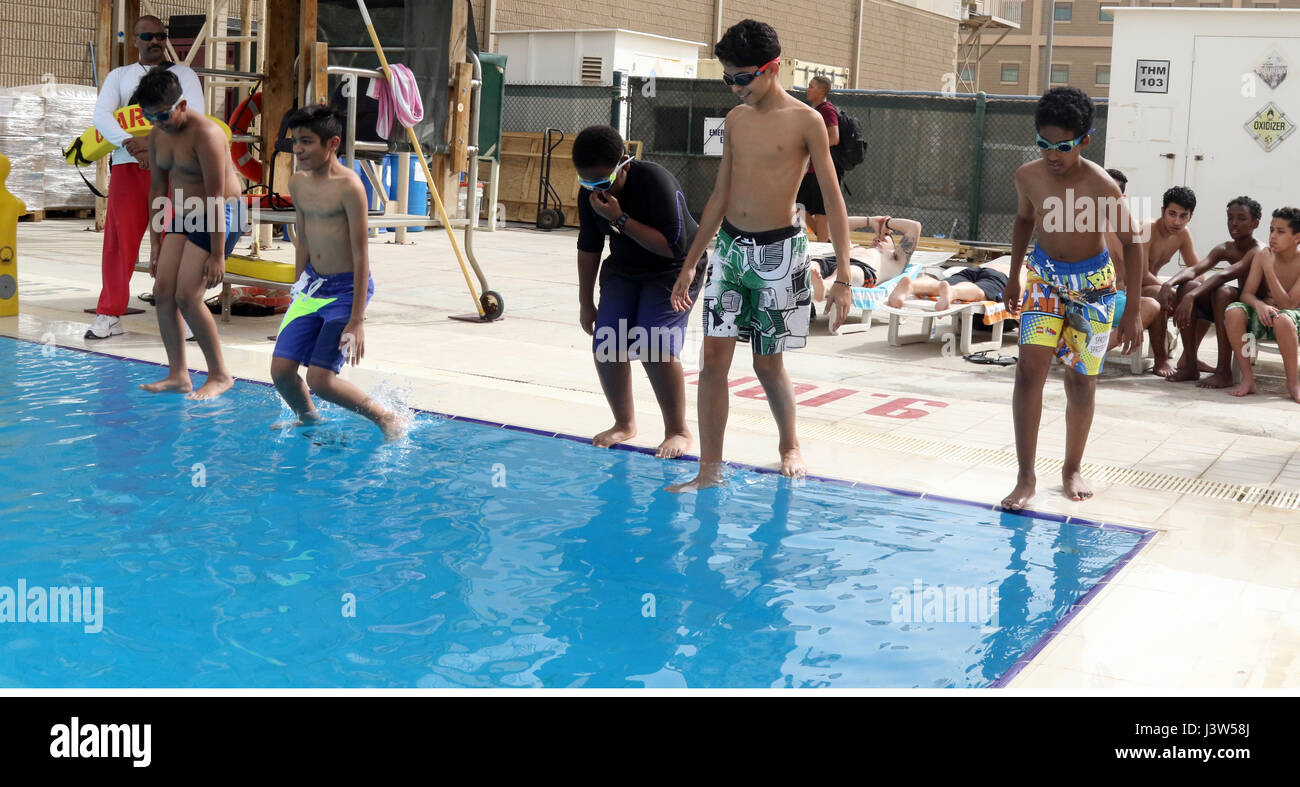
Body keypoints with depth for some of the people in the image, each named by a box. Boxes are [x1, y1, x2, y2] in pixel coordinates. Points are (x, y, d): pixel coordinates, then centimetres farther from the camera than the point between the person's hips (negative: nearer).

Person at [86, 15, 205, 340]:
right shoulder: (119, 76, 17)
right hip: (127, 165, 2)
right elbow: (101, 115, 1)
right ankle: (109, 316, 8)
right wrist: (132, 143, -17)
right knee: (119, 240, 1)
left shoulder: (184, 75, 12)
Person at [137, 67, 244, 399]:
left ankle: (220, 376, 0)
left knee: (187, 296, -13)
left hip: (220, 215, -9)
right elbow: (157, 188, 13)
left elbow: (217, 197, -23)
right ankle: (177, 374, 11)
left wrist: (217, 254, -24)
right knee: (162, 291, 1)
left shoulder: (205, 134, -22)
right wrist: (155, 241, 11)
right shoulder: (157, 135, 4)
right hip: (184, 215, 9)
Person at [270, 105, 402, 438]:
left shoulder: (349, 186, -18)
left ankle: (386, 418, 8)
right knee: (281, 370, 1)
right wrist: (300, 292, 21)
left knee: (320, 379, -12)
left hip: (347, 289, -7)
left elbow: (361, 256, -18)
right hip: (312, 286, 7)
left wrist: (356, 321, -19)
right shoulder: (298, 183, 4)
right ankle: (309, 420, 30)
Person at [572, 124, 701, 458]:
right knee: (606, 346, -7)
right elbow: (589, 246, 6)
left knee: (654, 347, -21)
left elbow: (674, 246, -32)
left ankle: (678, 431, -6)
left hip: (672, 271, -6)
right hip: (623, 269, 6)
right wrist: (585, 302, 9)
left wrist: (620, 219, -34)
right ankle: (625, 423, 14)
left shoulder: (655, 181, -28)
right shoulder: (590, 193, -9)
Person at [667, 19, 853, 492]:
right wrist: (690, 264, 14)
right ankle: (710, 470, 3)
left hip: (778, 250, -5)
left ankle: (790, 446, 31)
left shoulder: (805, 121, -8)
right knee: (714, 356, -3)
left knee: (768, 362, 5)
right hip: (729, 246, 5)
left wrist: (842, 277, -14)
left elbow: (833, 200, -8)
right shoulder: (735, 120, 9)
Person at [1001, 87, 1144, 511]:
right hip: (1044, 274, 2)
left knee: (1081, 380, 5)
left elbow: (1131, 243, -14)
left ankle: (1072, 469, 25)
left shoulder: (1102, 186, -24)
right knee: (1030, 368, -12)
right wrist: (1014, 277, 13)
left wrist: (1133, 312, -15)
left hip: (1091, 282, -2)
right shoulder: (1028, 177, -14)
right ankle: (1025, 477, -9)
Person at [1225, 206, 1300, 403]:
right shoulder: (1262, 255, -3)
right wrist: (1259, 304, -30)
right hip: (1262, 314, 4)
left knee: (1282, 319, -40)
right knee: (1233, 312, -29)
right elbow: (1246, 294, -6)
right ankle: (1247, 378, -20)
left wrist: (1269, 271, -26)